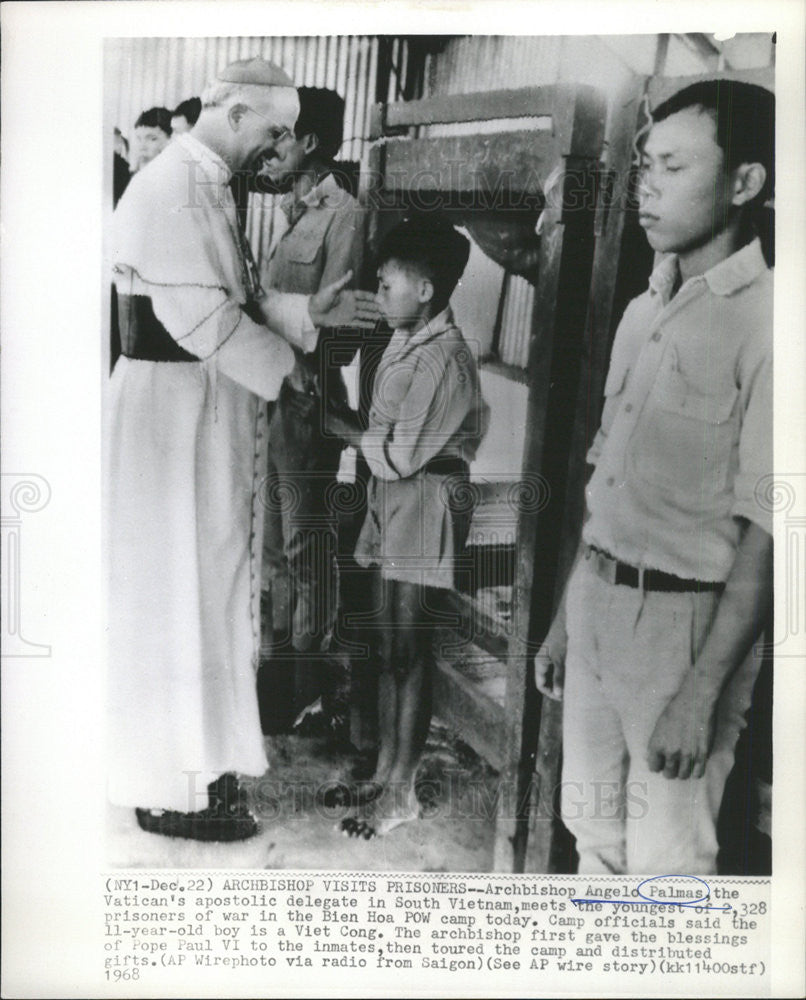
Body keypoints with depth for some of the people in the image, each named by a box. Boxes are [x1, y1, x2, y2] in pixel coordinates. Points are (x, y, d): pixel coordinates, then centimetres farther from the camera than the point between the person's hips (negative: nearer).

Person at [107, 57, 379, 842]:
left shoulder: (208, 186, 15)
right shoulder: (171, 188, -16)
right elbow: (203, 318, -22)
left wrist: (306, 312, 3)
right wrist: (286, 365, -11)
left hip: (212, 409, 10)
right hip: (174, 410, -10)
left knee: (209, 584, 16)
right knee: (177, 592, 0)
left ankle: (198, 755, 34)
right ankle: (173, 791, 17)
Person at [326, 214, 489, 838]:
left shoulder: (443, 360, -19)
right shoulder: (407, 343, 10)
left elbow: (398, 456, -19)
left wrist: (336, 423, -9)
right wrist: (342, 420, -1)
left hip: (425, 511, -9)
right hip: (392, 507, 9)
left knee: (408, 653, 1)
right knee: (390, 648, 15)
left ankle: (401, 793, 16)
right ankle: (385, 773, 29)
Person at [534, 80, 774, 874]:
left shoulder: (761, 319, -14)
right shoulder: (644, 311, 10)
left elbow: (765, 531, -16)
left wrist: (704, 691, -17)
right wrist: (565, 617, 14)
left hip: (684, 617, -7)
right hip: (598, 599, 7)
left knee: (666, 858, 8)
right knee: (591, 823, 20)